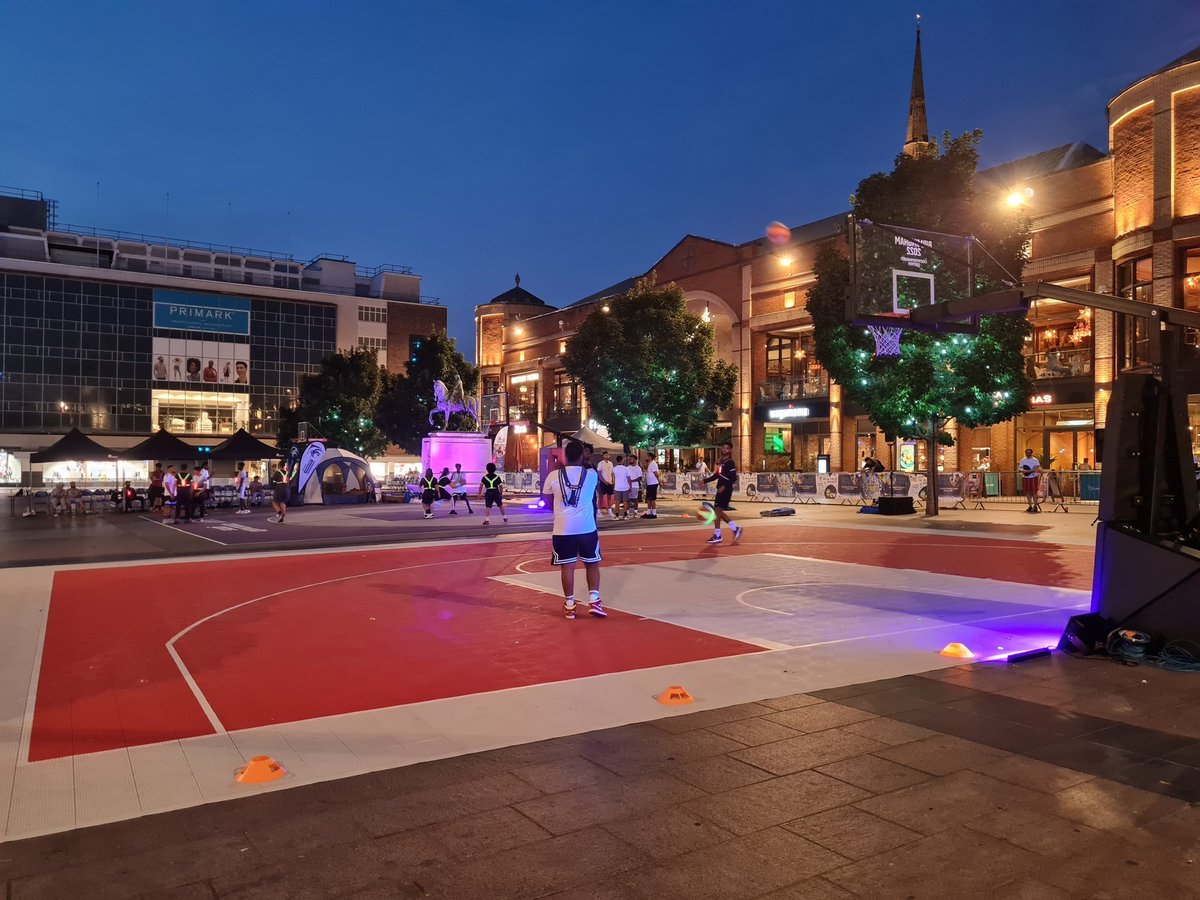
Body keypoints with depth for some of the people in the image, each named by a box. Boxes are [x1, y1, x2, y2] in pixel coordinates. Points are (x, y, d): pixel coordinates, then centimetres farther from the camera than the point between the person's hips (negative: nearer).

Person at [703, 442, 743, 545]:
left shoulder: (730, 463, -11)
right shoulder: (721, 462, 15)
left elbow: (734, 478, -17)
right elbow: (716, 475, 24)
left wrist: (724, 486, -27)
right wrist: (705, 480, 15)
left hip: (726, 490, -9)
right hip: (720, 490, 9)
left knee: (717, 510, -10)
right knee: (719, 512, 11)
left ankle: (717, 536, -5)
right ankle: (735, 529, 21)